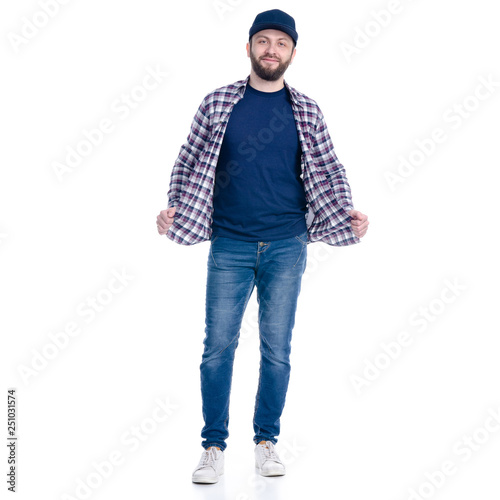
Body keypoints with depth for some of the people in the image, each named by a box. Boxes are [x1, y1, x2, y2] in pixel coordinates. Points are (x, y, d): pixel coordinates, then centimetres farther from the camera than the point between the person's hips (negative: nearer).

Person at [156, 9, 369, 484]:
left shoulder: (306, 111, 7)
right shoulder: (218, 102, 5)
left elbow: (327, 169, 10)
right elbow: (189, 161, 7)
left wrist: (348, 213, -4)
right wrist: (174, 208, -6)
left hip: (287, 246, 1)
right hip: (229, 245, -1)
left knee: (277, 347, 6)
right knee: (218, 346, 0)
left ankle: (266, 441, 20)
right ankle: (213, 447, 12)